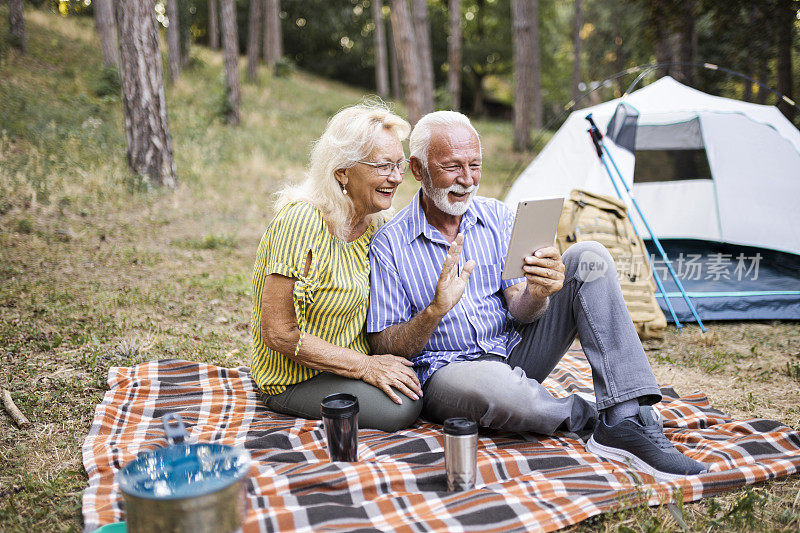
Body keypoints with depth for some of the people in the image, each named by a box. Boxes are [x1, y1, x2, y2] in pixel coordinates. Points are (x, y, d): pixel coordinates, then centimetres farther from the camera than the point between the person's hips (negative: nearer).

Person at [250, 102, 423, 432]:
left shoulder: (375, 221, 1)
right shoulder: (302, 222, -24)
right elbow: (278, 333, -24)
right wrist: (363, 366, -23)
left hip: (359, 358, 7)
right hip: (294, 378, -7)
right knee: (401, 406, -24)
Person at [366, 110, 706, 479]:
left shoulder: (497, 218, 3)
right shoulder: (389, 245, -8)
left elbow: (519, 312, -2)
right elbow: (384, 348, -9)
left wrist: (537, 295, -27)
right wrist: (435, 311, -28)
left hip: (514, 353, 5)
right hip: (447, 370, -4)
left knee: (588, 258, -13)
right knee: (493, 382, -42)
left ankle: (626, 421, -21)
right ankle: (587, 416, -8)